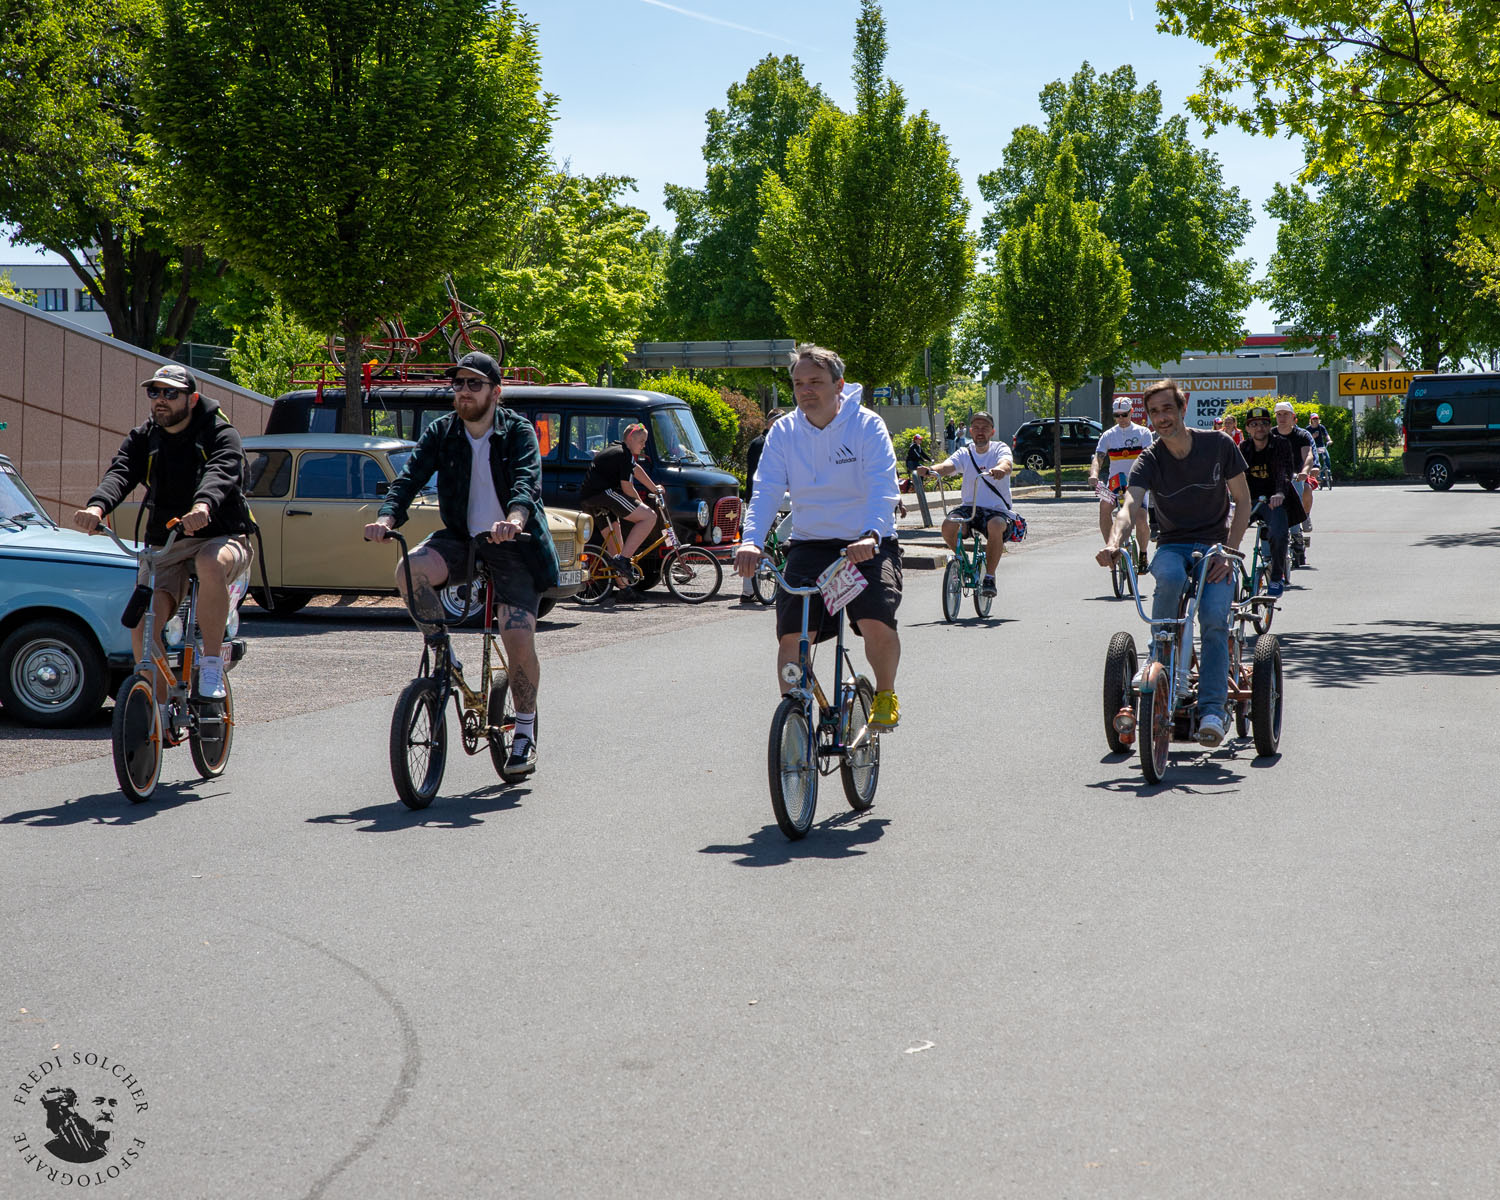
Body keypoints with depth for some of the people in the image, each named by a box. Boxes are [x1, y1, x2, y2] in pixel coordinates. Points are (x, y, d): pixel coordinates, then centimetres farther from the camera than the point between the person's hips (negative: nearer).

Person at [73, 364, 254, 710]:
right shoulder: (142, 438, 8)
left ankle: (212, 663, -25)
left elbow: (220, 474, -26)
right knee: (142, 624, -16)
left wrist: (203, 506, -50)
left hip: (220, 538, -4)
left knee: (211, 564, -40)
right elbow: (120, 473, -11)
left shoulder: (221, 435, -4)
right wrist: (97, 507, -34)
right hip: (165, 547, 4)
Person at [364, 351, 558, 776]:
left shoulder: (518, 431, -7)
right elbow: (410, 477, -9)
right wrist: (387, 518, -29)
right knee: (410, 570, -28)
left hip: (513, 545, -3)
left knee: (518, 636, -15)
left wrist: (514, 519, -46)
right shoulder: (441, 432, 2)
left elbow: (527, 481, -24)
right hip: (462, 538, 3)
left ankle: (525, 728, 6)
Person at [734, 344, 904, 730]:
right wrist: (751, 541, -28)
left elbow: (883, 487, -20)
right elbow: (766, 491, -9)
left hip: (867, 546, -3)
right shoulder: (784, 433, 2)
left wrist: (870, 535, -39)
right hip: (809, 544, 3)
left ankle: (886, 693, 4)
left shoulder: (867, 426, -7)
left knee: (876, 622, -25)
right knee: (791, 637, -12)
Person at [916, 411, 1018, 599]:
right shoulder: (965, 454, 9)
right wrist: (930, 470, -35)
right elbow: (947, 466, -11)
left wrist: (1000, 469, -48)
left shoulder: (1000, 449, 2)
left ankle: (989, 577, -19)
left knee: (996, 526, -37)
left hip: (997, 509, -2)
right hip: (969, 507, 2)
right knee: (948, 525, -29)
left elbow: (1007, 463, -22)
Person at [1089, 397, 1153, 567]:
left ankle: (1143, 555, 9)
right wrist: (1094, 474, -26)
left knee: (1141, 521, -17)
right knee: (1105, 505, -28)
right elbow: (1098, 457, -4)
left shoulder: (1143, 432, 2)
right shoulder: (1108, 435, 7)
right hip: (1114, 483, 2)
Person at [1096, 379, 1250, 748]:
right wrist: (1113, 542, -46)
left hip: (1214, 544, 0)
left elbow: (1242, 500, 2)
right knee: (1170, 578, -37)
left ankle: (1211, 709, -23)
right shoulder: (1149, 461, -7)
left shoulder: (1218, 445, -5)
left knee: (1214, 618, -26)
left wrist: (1229, 553, -11)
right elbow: (1129, 506, -24)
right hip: (1172, 546, 0)